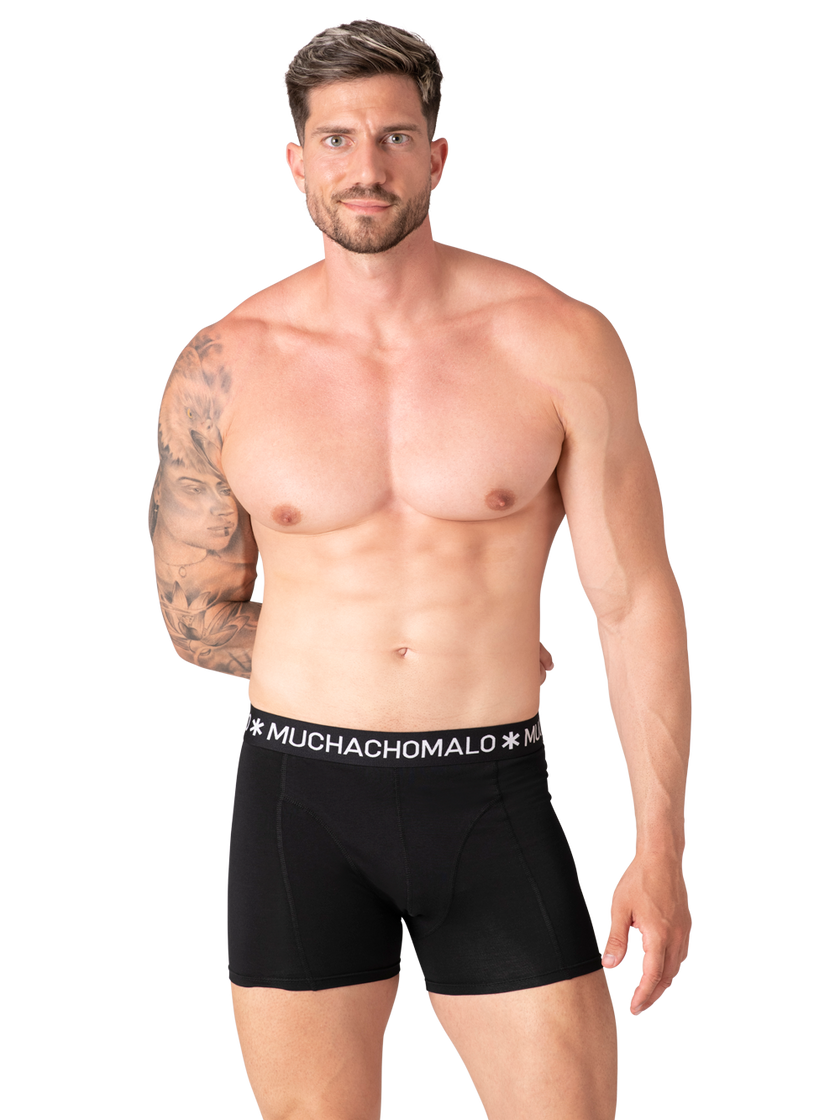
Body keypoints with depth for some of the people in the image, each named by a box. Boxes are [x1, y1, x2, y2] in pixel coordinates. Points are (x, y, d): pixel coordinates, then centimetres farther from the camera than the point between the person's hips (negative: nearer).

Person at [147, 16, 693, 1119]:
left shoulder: (561, 343, -4)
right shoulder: (222, 367, -2)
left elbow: (636, 598, -2)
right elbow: (197, 620, 8)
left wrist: (661, 849, -5)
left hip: (495, 811, 0)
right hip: (301, 807, 1)